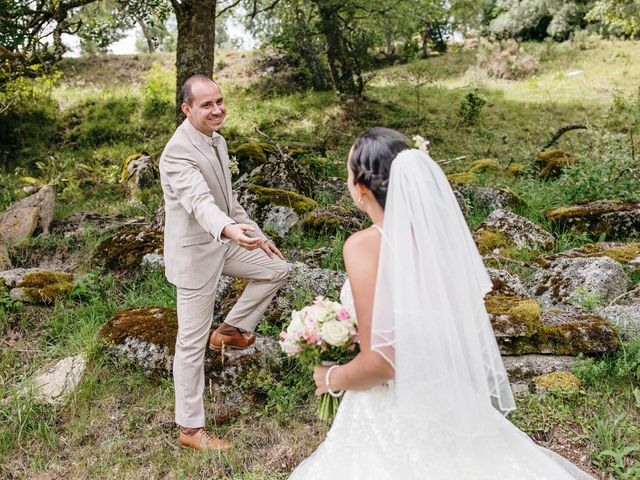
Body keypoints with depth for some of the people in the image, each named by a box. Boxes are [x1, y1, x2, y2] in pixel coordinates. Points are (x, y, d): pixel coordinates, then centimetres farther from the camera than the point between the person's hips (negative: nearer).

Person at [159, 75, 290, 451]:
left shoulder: (216, 140, 6)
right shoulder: (179, 151, -23)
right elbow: (200, 202, -39)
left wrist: (257, 234, 17)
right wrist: (229, 229, -58)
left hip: (224, 242, 9)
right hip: (195, 252, -8)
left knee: (277, 269, 13)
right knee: (193, 342, 1)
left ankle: (232, 329, 25)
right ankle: (191, 429, 14)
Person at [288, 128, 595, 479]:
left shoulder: (364, 246, -23)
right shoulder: (436, 229, -4)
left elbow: (379, 363, -24)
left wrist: (331, 379, -5)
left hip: (393, 412, -6)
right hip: (444, 397, 6)